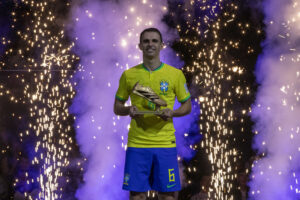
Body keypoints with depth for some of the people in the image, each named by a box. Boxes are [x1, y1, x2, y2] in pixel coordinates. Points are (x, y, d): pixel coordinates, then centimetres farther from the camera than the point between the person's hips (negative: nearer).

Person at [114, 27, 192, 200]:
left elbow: (187, 106, 10)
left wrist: (172, 113, -10)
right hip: (137, 143, 0)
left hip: (165, 143, 0)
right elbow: (117, 108, 12)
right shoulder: (129, 75, 6)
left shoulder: (176, 74, 4)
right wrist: (129, 110, -10)